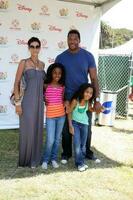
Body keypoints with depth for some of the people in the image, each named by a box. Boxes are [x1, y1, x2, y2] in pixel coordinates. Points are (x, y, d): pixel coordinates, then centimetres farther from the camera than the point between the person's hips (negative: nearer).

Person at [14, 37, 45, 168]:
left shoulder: (42, 64, 11)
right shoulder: (24, 62, -5)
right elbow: (17, 84, -7)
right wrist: (17, 102, -13)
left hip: (39, 101, 6)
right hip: (28, 101, -5)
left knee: (37, 130, 12)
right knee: (27, 131, 1)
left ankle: (35, 158, 26)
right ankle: (26, 160, 17)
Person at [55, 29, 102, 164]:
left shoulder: (88, 56, -3)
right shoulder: (60, 58, -1)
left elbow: (94, 79, -3)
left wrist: (97, 99, -10)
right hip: (67, 99, 0)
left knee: (86, 127, 10)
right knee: (66, 128, 8)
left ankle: (87, 152, 28)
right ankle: (66, 153, 25)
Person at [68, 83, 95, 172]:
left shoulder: (88, 102, -10)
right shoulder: (75, 101, -24)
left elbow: (91, 109, 11)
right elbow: (69, 112, -13)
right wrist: (70, 125, -14)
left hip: (84, 124, 5)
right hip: (75, 123, -4)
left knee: (83, 144, 11)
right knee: (77, 144, -10)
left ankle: (82, 162, 23)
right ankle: (79, 163, 0)